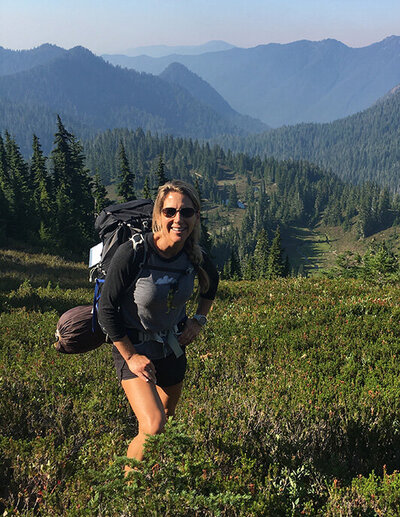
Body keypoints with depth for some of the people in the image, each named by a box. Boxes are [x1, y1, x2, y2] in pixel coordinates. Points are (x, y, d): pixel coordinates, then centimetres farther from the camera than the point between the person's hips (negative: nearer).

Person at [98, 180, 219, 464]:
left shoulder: (195, 255, -14)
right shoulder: (132, 254, -29)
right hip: (134, 348, -5)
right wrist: (131, 357, -16)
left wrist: (199, 320, 4)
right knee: (153, 429, -23)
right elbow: (107, 308, -18)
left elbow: (212, 281, 12)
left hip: (173, 347, 6)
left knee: (168, 415, 25)